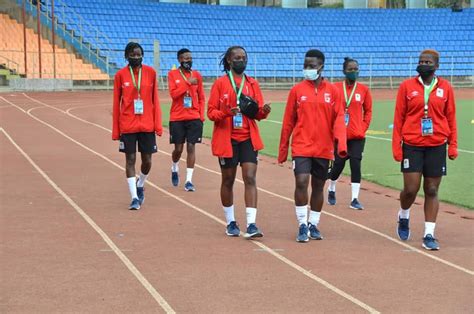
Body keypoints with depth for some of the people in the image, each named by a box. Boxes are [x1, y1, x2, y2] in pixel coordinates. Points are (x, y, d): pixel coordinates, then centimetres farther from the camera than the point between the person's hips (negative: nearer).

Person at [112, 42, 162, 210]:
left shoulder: (150, 72, 3)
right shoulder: (120, 75, -1)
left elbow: (155, 100, 5)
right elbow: (116, 103, 3)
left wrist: (158, 124, -2)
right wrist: (115, 130, 1)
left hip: (147, 125, 2)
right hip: (127, 125, -1)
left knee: (147, 160, 6)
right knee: (130, 159, -1)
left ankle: (140, 185, 34)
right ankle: (134, 197, 4)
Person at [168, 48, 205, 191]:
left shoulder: (197, 75, 7)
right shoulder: (173, 74, 0)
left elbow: (201, 98, 11)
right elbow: (173, 94, -12)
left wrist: (201, 115, 3)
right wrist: (187, 83, -19)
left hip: (194, 118, 2)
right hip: (177, 118, -2)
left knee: (191, 147, -4)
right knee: (178, 148, 2)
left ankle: (189, 180, 0)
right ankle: (175, 169, 34)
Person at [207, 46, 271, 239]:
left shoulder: (253, 84, 8)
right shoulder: (220, 83, -1)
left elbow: (257, 113, 9)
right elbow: (211, 112, -4)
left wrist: (263, 111, -14)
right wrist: (226, 113, -24)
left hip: (248, 138, 2)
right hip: (227, 139, -2)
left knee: (250, 179, -9)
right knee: (228, 180, 8)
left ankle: (251, 224, -13)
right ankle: (230, 223, 22)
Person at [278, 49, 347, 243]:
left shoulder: (332, 91, 3)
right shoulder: (297, 90, 2)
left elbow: (339, 118, 0)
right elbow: (288, 121, 5)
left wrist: (341, 142, -15)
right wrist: (283, 149, 7)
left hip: (324, 149, 2)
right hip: (302, 147, -2)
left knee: (318, 186, 10)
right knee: (301, 182, -14)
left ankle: (313, 225, 25)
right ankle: (303, 225, -4)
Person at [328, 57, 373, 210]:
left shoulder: (363, 89, 2)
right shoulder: (335, 88, -2)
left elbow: (368, 111, 9)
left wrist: (363, 127, 0)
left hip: (357, 136, 1)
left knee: (356, 165, -6)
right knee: (338, 164, 4)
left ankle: (355, 199, 1)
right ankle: (331, 190, 33)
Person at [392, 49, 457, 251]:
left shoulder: (445, 88, 4)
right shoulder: (407, 86, 1)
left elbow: (451, 118, 8)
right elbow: (399, 117, 2)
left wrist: (453, 144, 2)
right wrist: (396, 146, -4)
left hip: (437, 147, 1)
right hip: (412, 146, -1)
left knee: (432, 191, 3)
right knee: (411, 189, -4)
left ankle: (429, 235, 8)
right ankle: (403, 217, 27)